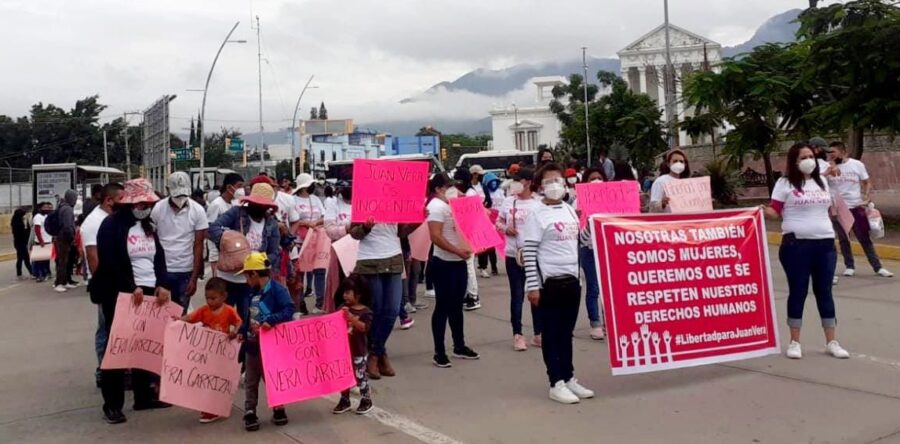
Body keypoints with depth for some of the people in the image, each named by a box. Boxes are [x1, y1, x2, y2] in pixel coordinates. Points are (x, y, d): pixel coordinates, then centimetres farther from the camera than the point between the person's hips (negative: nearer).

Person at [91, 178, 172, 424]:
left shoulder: (149, 227, 14)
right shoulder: (111, 225, -6)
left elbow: (159, 257, 10)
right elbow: (111, 262, -14)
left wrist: (161, 285, -6)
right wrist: (132, 287, -19)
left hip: (149, 292, 6)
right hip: (120, 294, -6)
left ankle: (144, 395, 19)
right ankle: (112, 404, 6)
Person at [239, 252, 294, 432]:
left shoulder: (277, 289, -18)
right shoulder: (255, 293, 6)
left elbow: (288, 310, -28)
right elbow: (251, 317, 14)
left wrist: (270, 321, -37)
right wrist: (242, 331, 3)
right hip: (253, 345, 7)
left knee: (273, 379, 8)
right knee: (250, 381, 11)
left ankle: (278, 410, 24)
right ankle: (250, 413, 20)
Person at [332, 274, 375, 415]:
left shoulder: (365, 312, -12)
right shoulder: (342, 307, 3)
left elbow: (365, 327, -23)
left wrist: (351, 318, -33)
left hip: (358, 352, -5)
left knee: (360, 377, 3)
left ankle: (366, 400, 19)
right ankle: (344, 401, 25)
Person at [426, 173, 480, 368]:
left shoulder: (453, 204, 14)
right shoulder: (436, 206, -13)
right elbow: (436, 237, -22)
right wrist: (458, 251, -23)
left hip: (459, 263, 9)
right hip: (444, 264, -9)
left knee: (456, 306, 16)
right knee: (443, 307, -3)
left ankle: (459, 346, 26)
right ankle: (439, 352, 4)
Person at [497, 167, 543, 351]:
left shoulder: (538, 203, -5)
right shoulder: (508, 201, 5)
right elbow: (498, 222, 15)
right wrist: (505, 228, -6)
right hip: (513, 254, 2)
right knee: (517, 295, 6)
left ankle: (538, 334, 20)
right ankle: (517, 335, 14)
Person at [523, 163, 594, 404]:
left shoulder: (570, 211, 12)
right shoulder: (537, 215, -7)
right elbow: (529, 252, -10)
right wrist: (533, 286, -14)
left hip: (572, 279, 6)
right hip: (550, 282, -6)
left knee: (567, 332, 14)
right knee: (552, 334, 2)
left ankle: (569, 378, 23)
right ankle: (556, 384, 8)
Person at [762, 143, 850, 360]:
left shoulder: (822, 182, 15)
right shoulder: (785, 183, -2)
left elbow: (827, 210, 23)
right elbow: (775, 211, -8)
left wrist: (832, 234, 18)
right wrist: (765, 211, -27)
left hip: (825, 243, 5)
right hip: (796, 244, -5)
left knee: (824, 291, 9)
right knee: (798, 292, 0)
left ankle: (831, 342, 16)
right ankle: (795, 342, 10)